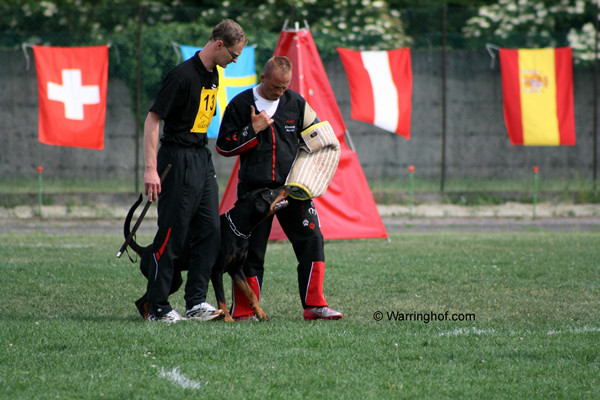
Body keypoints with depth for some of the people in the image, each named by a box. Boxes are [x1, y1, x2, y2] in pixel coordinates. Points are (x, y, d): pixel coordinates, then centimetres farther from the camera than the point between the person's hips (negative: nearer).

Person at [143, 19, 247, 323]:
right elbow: (153, 119, -18)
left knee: (210, 232, 4)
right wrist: (151, 169, -23)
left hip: (202, 158, 9)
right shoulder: (182, 75, -16)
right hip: (178, 160, -9)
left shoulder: (213, 75, 11)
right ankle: (157, 308, 1)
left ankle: (196, 303, 8)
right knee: (172, 235, -5)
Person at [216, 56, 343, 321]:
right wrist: (253, 130, -10)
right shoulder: (240, 105, 1)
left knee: (311, 239, -9)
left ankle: (314, 305, -5)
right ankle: (244, 311, 8)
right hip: (254, 188, -2)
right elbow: (223, 147, 0)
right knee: (251, 248, -1)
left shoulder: (296, 103, 6)